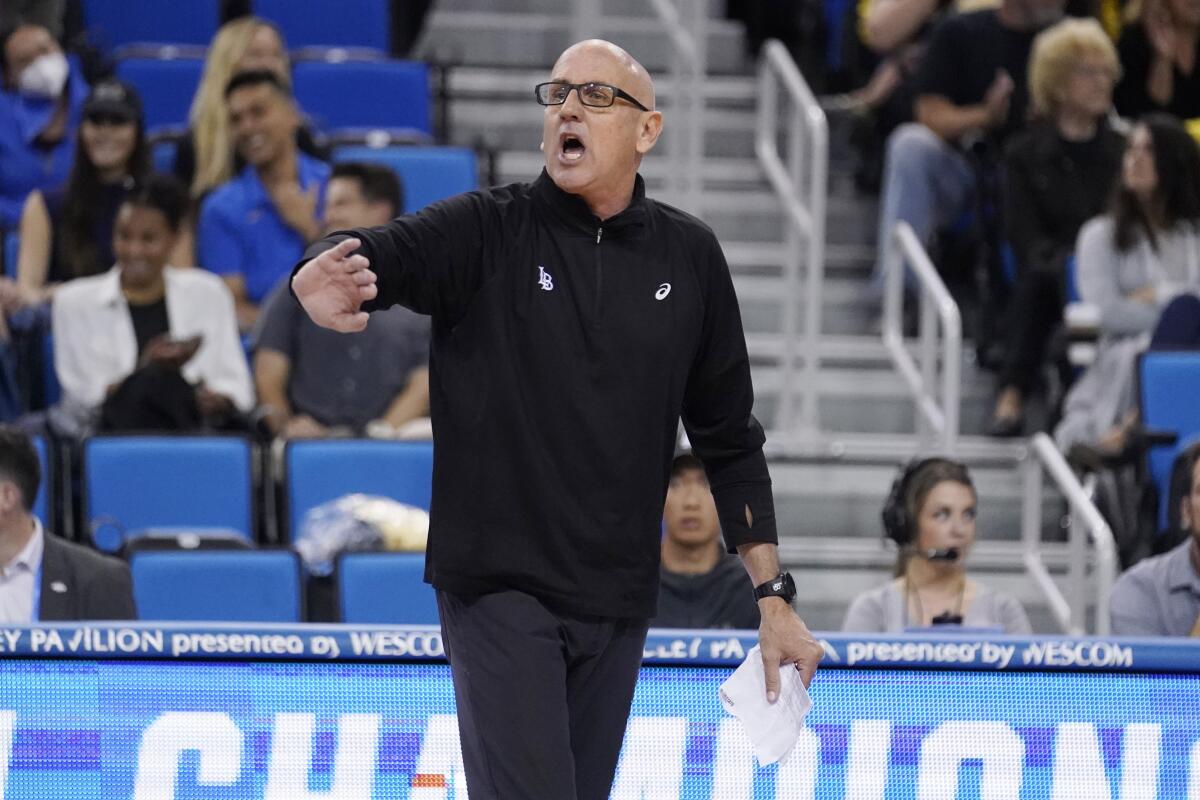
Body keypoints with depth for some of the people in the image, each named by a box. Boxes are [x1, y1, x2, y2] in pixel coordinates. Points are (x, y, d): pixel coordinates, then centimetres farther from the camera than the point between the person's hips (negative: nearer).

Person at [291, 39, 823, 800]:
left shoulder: (689, 257, 5)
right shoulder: (485, 231, -5)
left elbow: (730, 438, 10)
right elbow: (382, 253, -25)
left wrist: (773, 595, 7)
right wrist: (328, 276, -50)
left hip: (618, 601, 4)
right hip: (500, 587, -4)